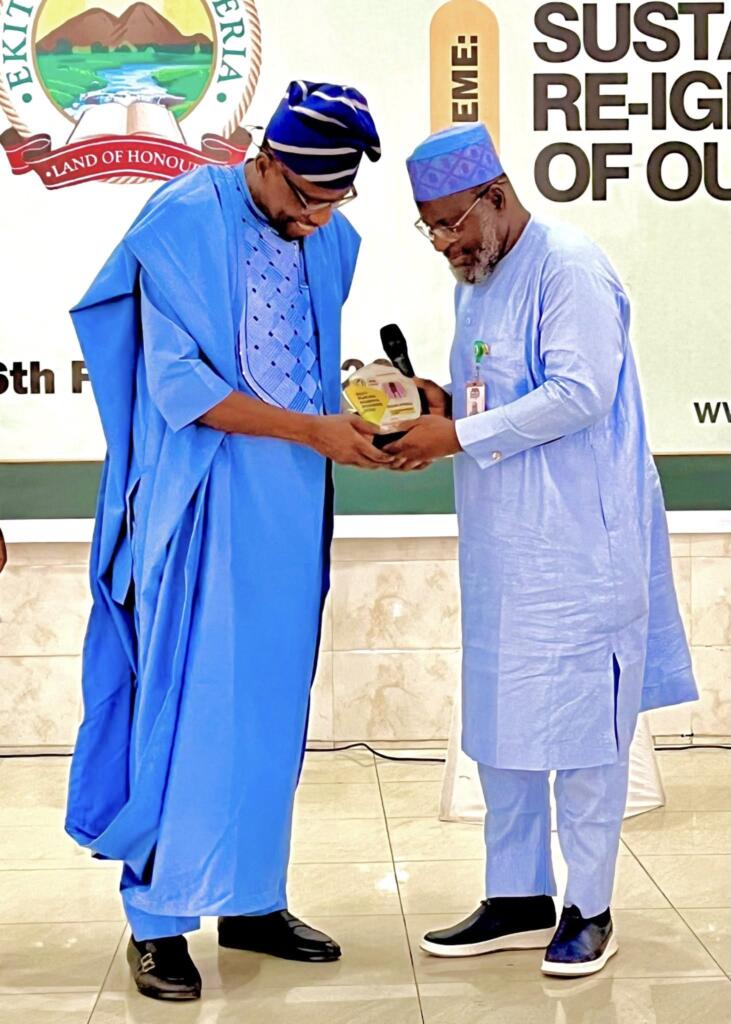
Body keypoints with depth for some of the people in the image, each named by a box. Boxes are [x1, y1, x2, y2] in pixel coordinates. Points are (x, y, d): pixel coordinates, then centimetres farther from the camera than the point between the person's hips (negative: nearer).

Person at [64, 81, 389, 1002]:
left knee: (272, 704, 10)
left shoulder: (330, 241, 9)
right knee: (189, 703, -3)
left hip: (291, 508, 6)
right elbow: (178, 385, -15)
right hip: (203, 504, -6)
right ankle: (158, 920, 12)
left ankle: (253, 900, 23)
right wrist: (310, 430, -18)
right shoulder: (183, 222, -10)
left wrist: (356, 421, -1)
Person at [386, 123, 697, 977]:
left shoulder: (569, 268, -11)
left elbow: (579, 393, -21)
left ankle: (589, 910, 17)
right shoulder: (476, 283, 17)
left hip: (577, 549, -9)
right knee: (499, 724, 12)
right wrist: (442, 403, 2)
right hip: (501, 549, 9)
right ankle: (518, 899, 25)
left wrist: (459, 436, -19)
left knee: (582, 729, 1)